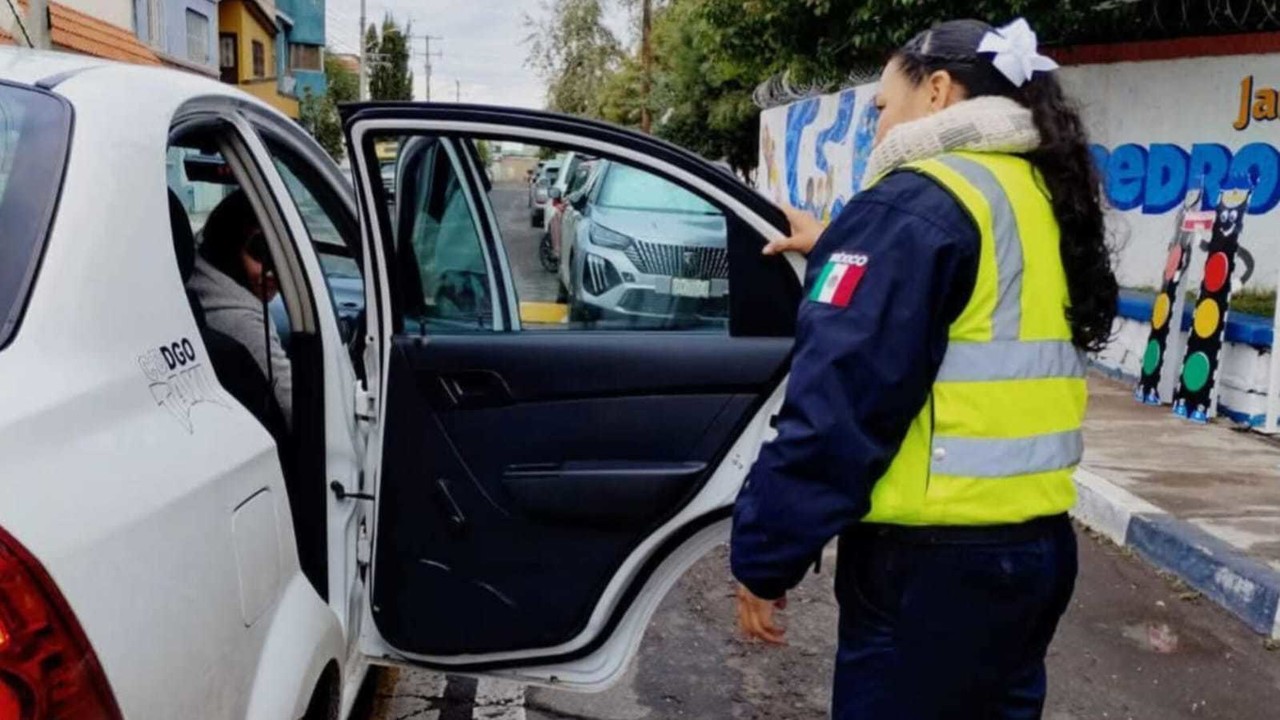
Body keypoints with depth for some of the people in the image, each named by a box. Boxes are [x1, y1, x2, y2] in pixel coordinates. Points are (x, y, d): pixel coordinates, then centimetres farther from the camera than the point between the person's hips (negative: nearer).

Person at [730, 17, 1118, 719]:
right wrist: (836, 250, 35)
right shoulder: (1042, 198, 11)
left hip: (936, 561, -8)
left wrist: (763, 555, -13)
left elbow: (837, 404, -21)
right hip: (1038, 541, 9)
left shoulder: (915, 206, -15)